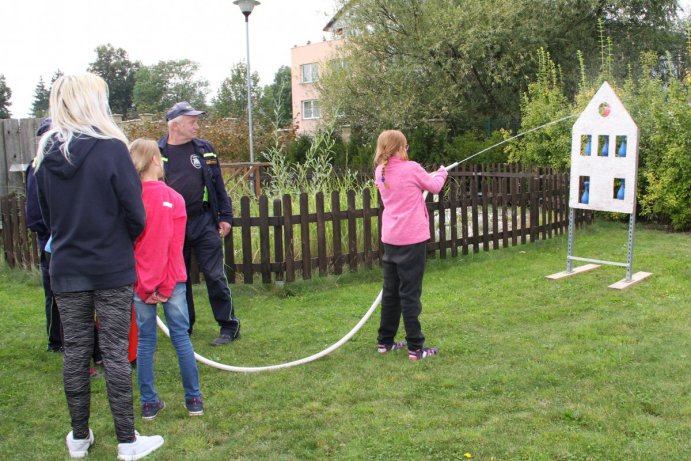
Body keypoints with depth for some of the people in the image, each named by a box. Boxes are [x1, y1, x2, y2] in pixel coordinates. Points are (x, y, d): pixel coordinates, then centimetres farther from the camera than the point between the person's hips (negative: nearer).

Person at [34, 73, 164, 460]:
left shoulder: (47, 155, 1)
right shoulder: (112, 148, -13)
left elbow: (47, 215, 11)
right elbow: (134, 213, -12)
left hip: (67, 270, 4)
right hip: (112, 269, -4)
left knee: (75, 352, 12)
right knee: (115, 352, 3)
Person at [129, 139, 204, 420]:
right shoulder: (173, 198, -6)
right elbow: (176, 247, -8)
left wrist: (142, 286, 3)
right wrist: (166, 287, -4)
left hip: (141, 284, 1)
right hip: (171, 280, -1)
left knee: (145, 341, 9)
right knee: (181, 337, 7)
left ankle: (149, 403, 15)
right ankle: (194, 399, 13)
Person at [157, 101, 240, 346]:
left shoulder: (204, 149, 5)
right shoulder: (157, 152, 1)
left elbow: (218, 185, 7)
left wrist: (225, 216, 2)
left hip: (204, 223, 0)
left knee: (215, 276, -1)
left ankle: (229, 326, 10)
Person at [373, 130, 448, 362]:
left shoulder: (380, 172, 6)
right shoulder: (411, 168, -11)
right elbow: (435, 186, 6)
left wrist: (430, 175, 19)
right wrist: (442, 173, 26)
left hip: (390, 238, 6)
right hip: (412, 238, -6)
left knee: (391, 290, 15)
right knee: (410, 292, -3)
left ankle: (385, 341, 23)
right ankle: (415, 347, 3)